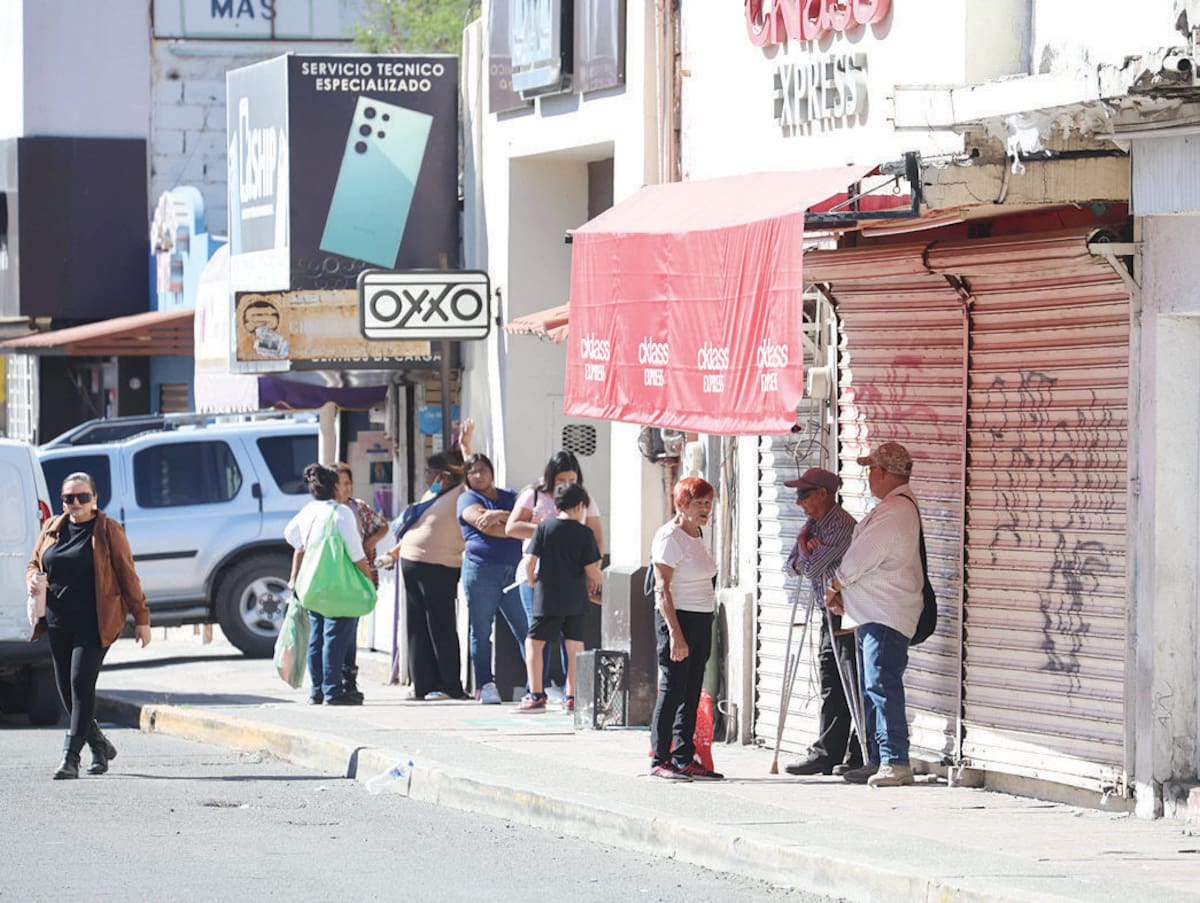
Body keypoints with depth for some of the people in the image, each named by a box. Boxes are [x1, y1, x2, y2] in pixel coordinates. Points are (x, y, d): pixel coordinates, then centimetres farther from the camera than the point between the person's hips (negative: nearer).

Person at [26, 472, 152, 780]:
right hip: (58, 623, 5)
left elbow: (128, 577, 0)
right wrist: (34, 580, -3)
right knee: (66, 690, 7)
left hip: (95, 624, -5)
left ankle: (70, 757, -14)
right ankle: (100, 747, 26)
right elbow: (34, 563, 21)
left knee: (81, 684, -14)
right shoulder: (52, 529, 11)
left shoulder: (108, 531, -1)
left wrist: (141, 618, -1)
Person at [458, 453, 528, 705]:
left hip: (513, 570, 3)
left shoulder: (509, 497, 20)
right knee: (481, 632, -1)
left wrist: (500, 516, -13)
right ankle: (486, 685, 3)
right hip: (481, 569, -3)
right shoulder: (468, 499, 8)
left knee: (526, 628, -4)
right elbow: (482, 523, -10)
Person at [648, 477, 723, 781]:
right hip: (678, 618, -9)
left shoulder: (697, 534, 14)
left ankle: (684, 758, 12)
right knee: (673, 690, -6)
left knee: (692, 693, 9)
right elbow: (663, 589, -16)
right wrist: (675, 634, -22)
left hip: (701, 620, 9)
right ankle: (660, 759, -1)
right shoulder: (670, 537, -12)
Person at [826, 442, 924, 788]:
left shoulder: (895, 512, -17)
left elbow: (861, 558, -16)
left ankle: (896, 763, -19)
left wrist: (835, 588, 0)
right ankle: (879, 761, 19)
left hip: (887, 616, -11)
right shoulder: (898, 507, 19)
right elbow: (864, 557, 21)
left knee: (883, 687, -16)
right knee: (873, 690, 14)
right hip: (874, 615, 11)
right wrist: (844, 592, 12)